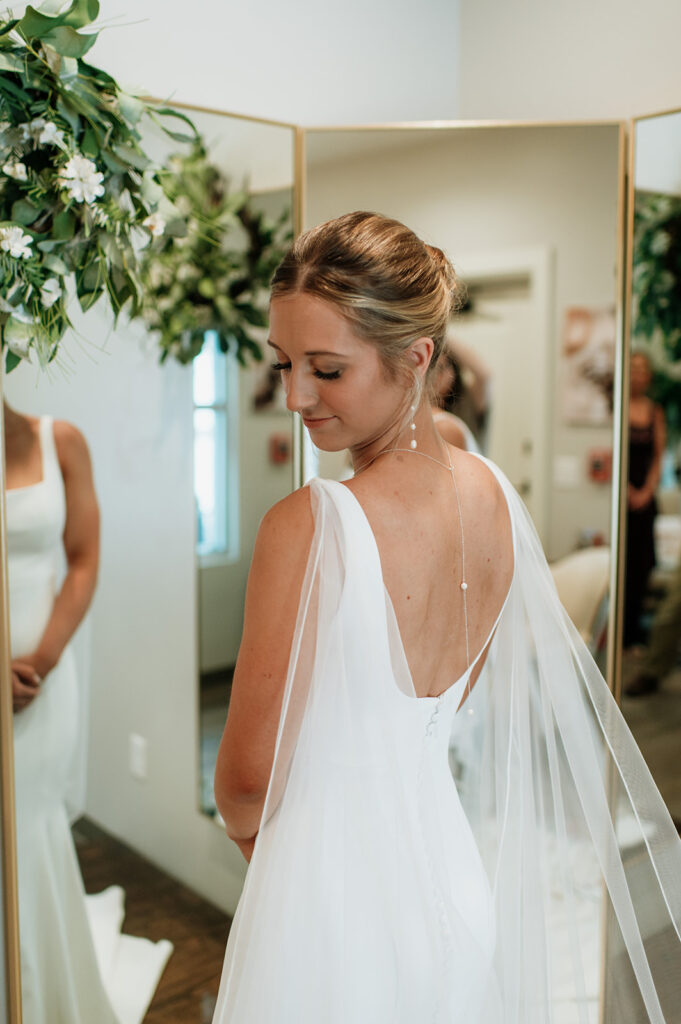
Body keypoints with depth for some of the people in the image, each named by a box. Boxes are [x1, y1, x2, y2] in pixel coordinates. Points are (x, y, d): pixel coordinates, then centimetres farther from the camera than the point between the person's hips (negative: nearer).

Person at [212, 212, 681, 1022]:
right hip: (448, 861, 6)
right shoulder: (494, 497, -5)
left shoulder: (307, 526, -26)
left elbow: (250, 776, -16)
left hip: (331, 895, -6)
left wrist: (245, 826, 5)